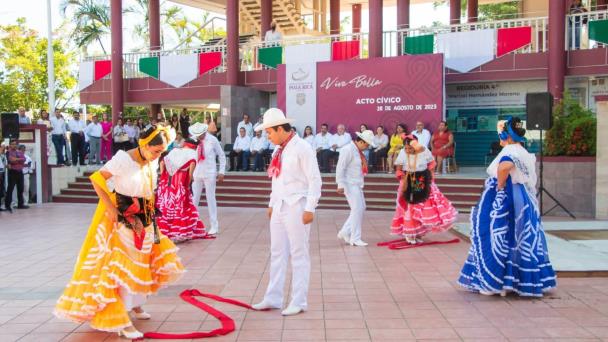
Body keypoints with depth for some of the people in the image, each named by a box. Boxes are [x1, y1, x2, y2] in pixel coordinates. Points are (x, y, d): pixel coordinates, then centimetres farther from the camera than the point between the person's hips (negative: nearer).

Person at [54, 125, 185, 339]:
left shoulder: (153, 162, 0)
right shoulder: (123, 159, -21)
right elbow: (96, 180, -19)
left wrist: (148, 212, 8)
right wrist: (110, 208, -21)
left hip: (144, 218, 7)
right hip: (121, 217, -7)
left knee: (140, 262, 16)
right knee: (121, 266, -5)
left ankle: (134, 304, 37)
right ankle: (122, 322, -2)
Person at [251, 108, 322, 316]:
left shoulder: (301, 149, -12)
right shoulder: (279, 151, 13)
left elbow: (314, 180, -14)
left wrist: (309, 209, -16)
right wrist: (272, 204, 18)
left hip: (296, 207, -8)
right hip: (279, 206, 8)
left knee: (299, 255, 0)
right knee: (277, 253, 12)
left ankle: (298, 302, 8)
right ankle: (273, 298, 21)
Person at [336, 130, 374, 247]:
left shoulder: (358, 151, 12)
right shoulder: (348, 150, -15)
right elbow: (340, 168, -19)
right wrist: (340, 184, -23)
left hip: (357, 185, 9)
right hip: (350, 185, -9)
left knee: (361, 208, 11)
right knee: (357, 209, -8)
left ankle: (345, 232, 19)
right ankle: (355, 239, 1)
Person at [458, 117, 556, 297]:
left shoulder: (510, 151, -14)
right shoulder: (525, 153, 15)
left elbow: (505, 166, -38)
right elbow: (529, 179, 25)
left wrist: (500, 186, -23)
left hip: (506, 201, -9)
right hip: (525, 201, 9)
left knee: (502, 240, -3)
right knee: (521, 241, 11)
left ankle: (494, 282, 3)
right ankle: (524, 281, 18)